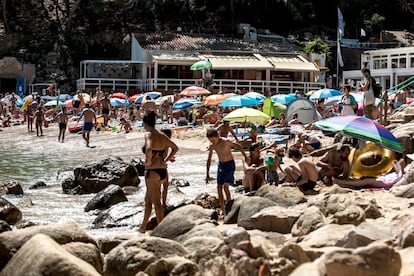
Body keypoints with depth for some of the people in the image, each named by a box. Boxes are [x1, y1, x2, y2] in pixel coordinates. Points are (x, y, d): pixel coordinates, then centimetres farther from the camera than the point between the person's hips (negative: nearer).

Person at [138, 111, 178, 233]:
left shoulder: (149, 134, -11)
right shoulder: (162, 135, 11)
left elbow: (149, 149, -30)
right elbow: (175, 148, 19)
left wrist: (149, 162, -15)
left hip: (152, 171, -8)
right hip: (162, 170, 8)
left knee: (156, 202, -4)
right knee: (148, 199, 22)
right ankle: (143, 227, 33)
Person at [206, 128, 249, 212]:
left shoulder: (226, 142, -22)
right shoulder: (212, 146, -5)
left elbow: (238, 146, -7)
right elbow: (209, 160, 5)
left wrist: (245, 156, -5)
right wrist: (207, 174, 5)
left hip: (230, 164, -6)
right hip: (221, 165, 6)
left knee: (225, 186, -17)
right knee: (219, 187, 2)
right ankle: (222, 209, 11)